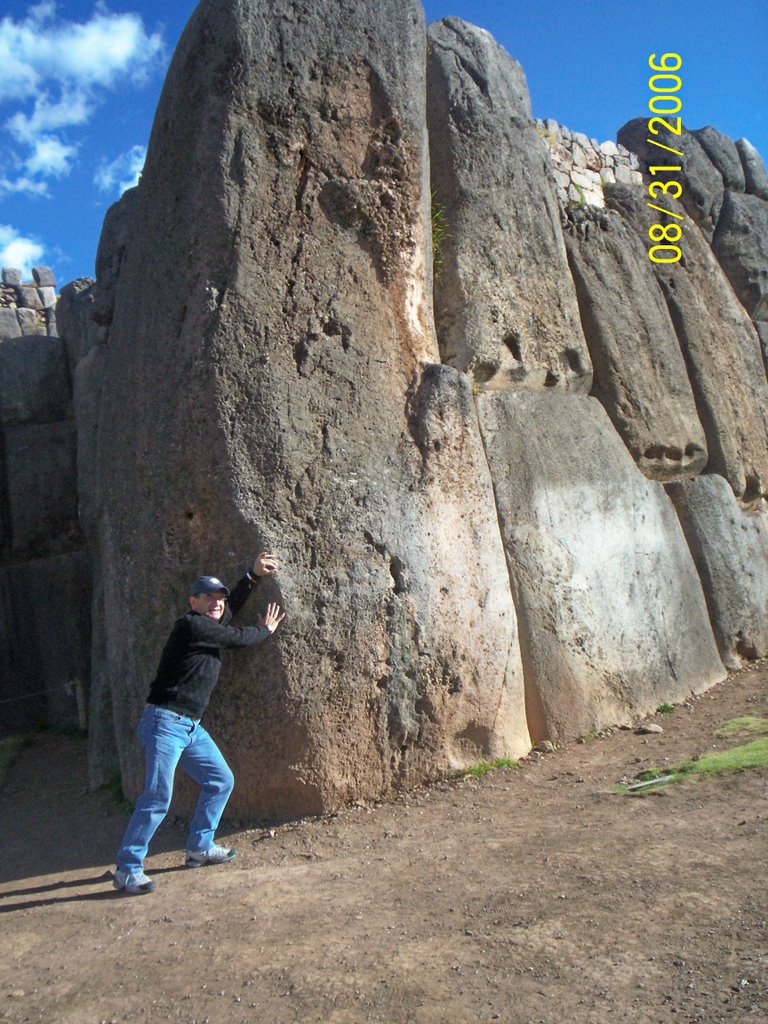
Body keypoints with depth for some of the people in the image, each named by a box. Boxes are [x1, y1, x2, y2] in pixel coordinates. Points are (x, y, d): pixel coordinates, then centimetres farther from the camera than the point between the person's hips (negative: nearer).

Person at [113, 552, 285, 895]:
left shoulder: (210, 625, 12)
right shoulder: (191, 625, -14)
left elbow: (232, 606, 29)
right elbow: (238, 637, -8)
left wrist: (253, 576, 20)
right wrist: (266, 629, 11)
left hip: (191, 726, 10)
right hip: (164, 722, -10)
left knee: (221, 781, 13)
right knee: (157, 797, -10)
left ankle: (199, 848, 27)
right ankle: (127, 870, 2)